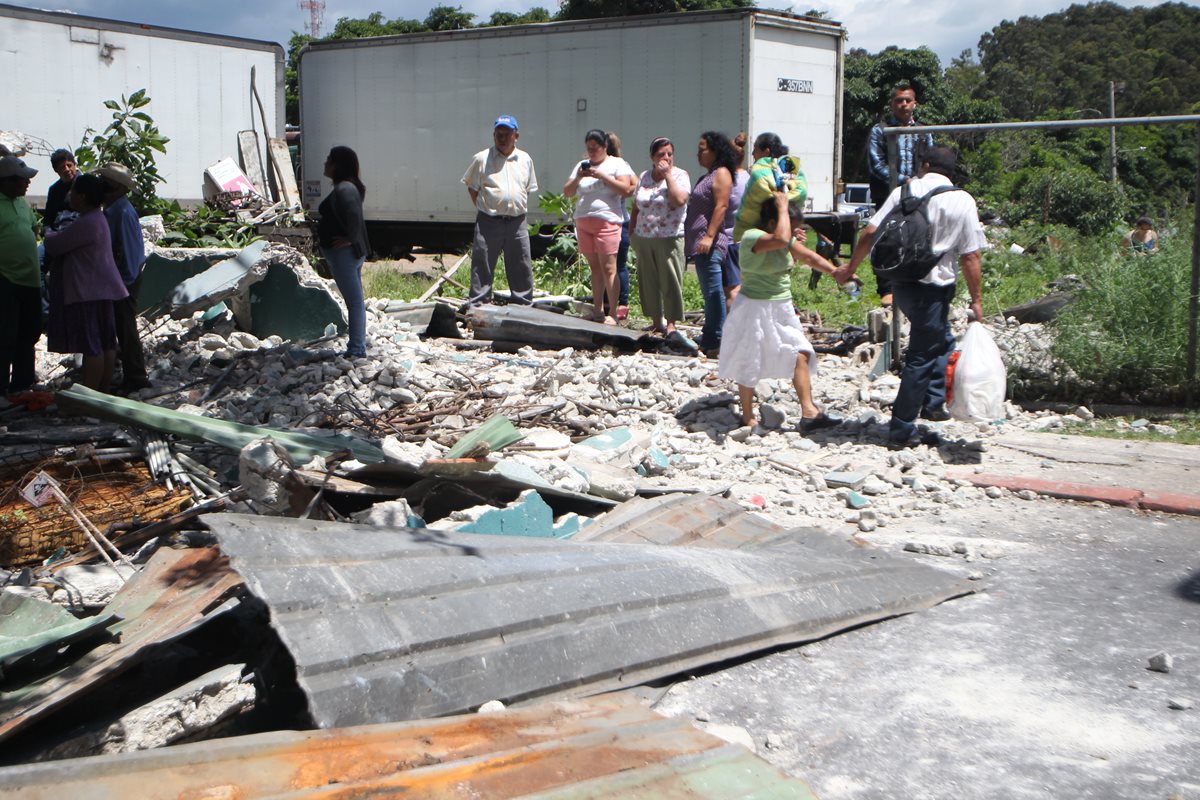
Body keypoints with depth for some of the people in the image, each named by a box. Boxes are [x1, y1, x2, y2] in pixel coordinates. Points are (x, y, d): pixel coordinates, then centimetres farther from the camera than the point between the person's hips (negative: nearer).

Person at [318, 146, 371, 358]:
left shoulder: (343, 189, -19)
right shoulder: (348, 186, 14)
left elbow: (353, 215, -35)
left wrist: (350, 239, -23)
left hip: (343, 253, -11)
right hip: (352, 252, 11)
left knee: (354, 301, -7)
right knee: (356, 300, 16)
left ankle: (356, 349, -3)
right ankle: (359, 343, 24)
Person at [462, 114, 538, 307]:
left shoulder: (525, 160, 11)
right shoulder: (482, 159, 1)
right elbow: (472, 188, 6)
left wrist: (519, 208, 9)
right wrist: (483, 209, 0)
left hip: (517, 222, 3)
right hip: (489, 222, -3)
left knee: (522, 267, 8)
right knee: (482, 266, 1)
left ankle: (524, 304, 18)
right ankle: (476, 305, 7)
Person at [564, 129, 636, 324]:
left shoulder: (617, 163, 3)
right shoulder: (582, 165, 18)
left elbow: (625, 189, -10)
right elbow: (567, 192, 15)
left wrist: (602, 175, -13)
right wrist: (578, 178, -4)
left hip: (607, 222, -5)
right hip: (582, 221, 6)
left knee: (608, 267, -10)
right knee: (594, 267, 9)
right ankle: (597, 310, 13)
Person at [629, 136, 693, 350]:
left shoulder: (679, 175, -3)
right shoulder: (644, 177, 11)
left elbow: (679, 200, -21)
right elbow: (636, 207, 18)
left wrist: (667, 174, -16)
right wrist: (633, 233, 14)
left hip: (670, 238, -5)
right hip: (644, 238, 5)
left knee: (671, 282, -10)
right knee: (648, 282, 10)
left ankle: (671, 328, -10)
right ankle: (656, 322, 24)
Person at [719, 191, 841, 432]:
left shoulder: (788, 241, 6)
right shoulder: (752, 237, -21)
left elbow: (810, 258, 11)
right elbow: (781, 239, -38)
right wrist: (782, 208, -26)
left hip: (781, 310, 8)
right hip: (755, 309, -8)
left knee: (801, 354, -2)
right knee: (750, 365, 3)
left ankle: (808, 412, -2)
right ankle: (748, 418, 16)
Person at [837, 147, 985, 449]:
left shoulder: (904, 191, 3)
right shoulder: (963, 201, -4)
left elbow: (870, 233, -1)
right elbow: (970, 256, -7)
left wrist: (850, 268, 10)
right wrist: (977, 300, -1)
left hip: (900, 282, 5)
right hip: (934, 286, -4)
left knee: (941, 340, 25)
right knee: (922, 357, 2)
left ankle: (933, 402, 21)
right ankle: (901, 431, 5)